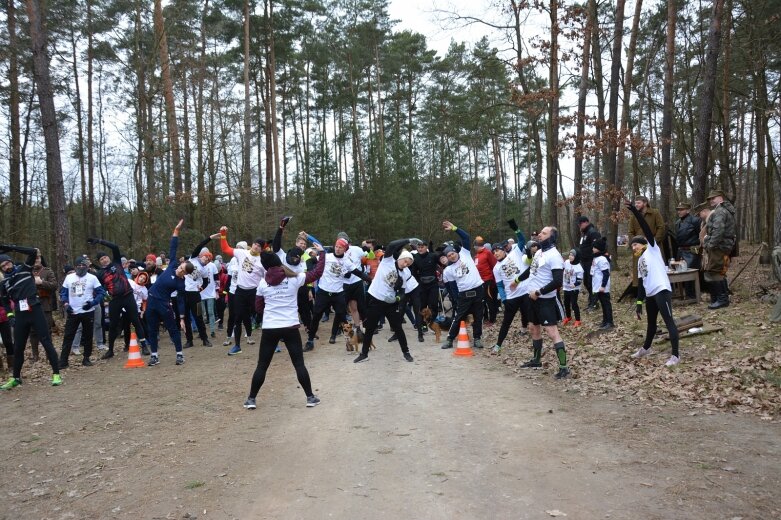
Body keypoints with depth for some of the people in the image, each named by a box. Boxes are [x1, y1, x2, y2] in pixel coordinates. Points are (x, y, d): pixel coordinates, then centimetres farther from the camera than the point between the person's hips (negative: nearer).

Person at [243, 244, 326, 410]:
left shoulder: (263, 283, 2)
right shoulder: (294, 278, -4)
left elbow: (258, 307, 10)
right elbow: (317, 272, 3)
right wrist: (321, 253, 13)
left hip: (269, 328, 1)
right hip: (290, 327, -1)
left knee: (262, 365, 11)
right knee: (299, 364, 8)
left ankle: (251, 399, 15)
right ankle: (310, 397, 12)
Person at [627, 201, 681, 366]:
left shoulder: (652, 248, 3)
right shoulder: (640, 261, 22)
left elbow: (646, 228, -10)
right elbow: (641, 283, 21)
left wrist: (634, 210, -16)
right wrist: (639, 303, 16)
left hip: (662, 290, -9)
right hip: (650, 294, 9)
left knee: (669, 322, -8)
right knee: (651, 323, 23)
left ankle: (675, 355, -7)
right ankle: (646, 348, 41)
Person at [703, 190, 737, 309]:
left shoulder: (720, 211, -14)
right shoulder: (726, 210, 21)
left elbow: (718, 230, -26)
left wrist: (711, 245, -23)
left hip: (718, 247, -11)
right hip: (723, 246, 11)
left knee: (712, 273, -10)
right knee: (719, 272, 17)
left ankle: (722, 299, -8)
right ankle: (723, 297, 23)